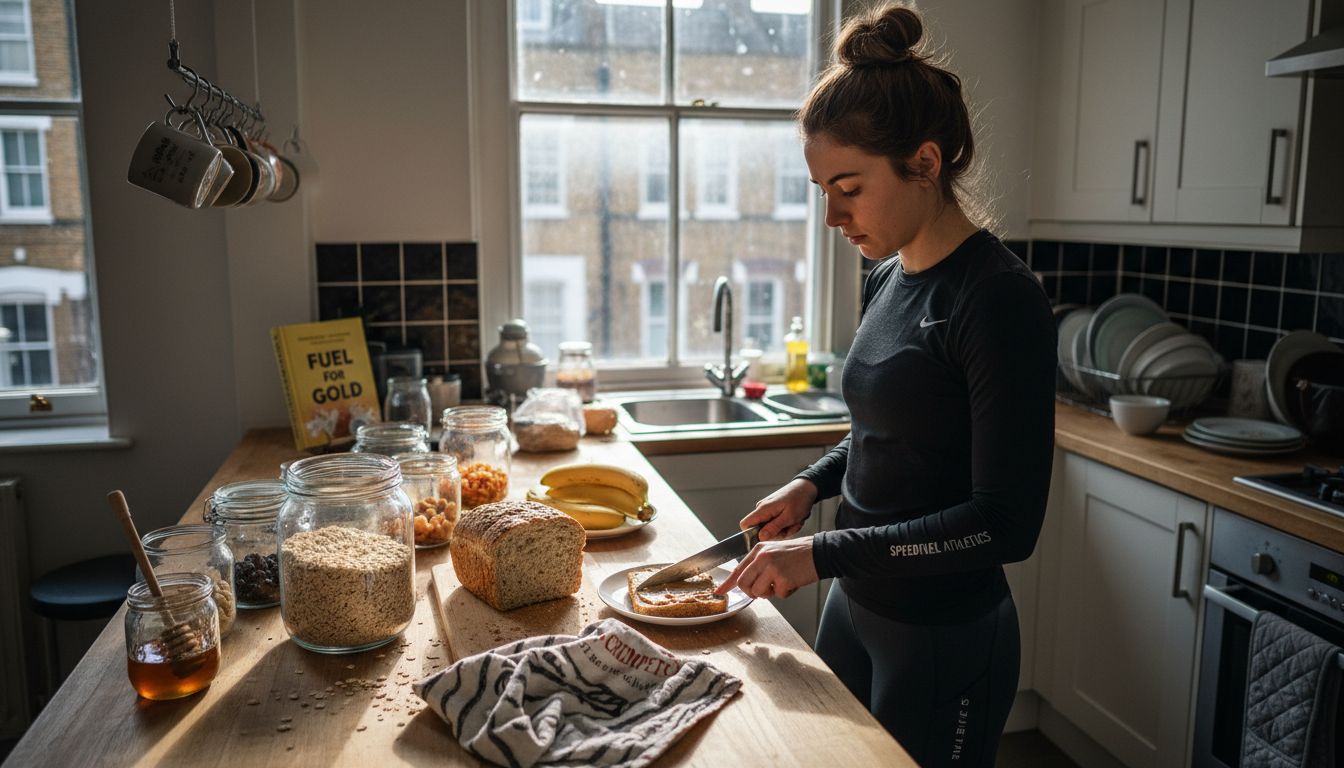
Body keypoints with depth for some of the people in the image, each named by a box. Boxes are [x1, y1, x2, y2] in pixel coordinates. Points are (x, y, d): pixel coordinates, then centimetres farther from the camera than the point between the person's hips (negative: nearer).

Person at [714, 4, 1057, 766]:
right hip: (856, 608, 7)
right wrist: (814, 483, 1)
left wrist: (824, 553, -24)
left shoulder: (1001, 300, -22)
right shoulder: (888, 276, 2)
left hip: (944, 643, -7)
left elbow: (1008, 523, -23)